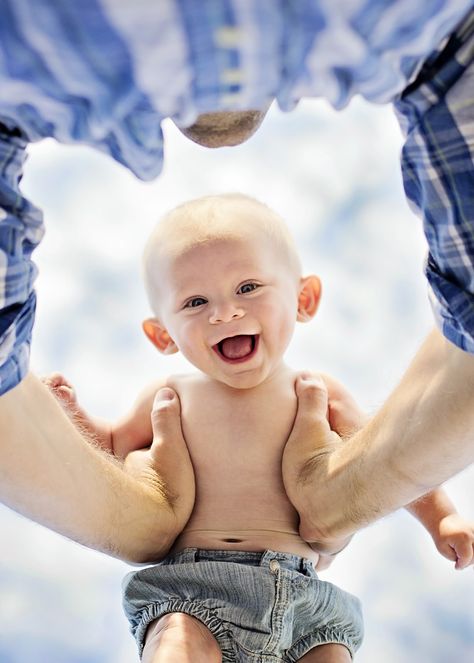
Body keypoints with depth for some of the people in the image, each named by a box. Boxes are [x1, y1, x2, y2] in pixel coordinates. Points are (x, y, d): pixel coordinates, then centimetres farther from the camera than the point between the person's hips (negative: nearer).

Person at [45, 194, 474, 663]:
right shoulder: (170, 399, 8)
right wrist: (72, 416, 7)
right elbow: (114, 447, 23)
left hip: (300, 593, 1)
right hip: (192, 588, -1)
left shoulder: (320, 396, 6)